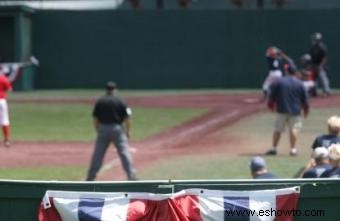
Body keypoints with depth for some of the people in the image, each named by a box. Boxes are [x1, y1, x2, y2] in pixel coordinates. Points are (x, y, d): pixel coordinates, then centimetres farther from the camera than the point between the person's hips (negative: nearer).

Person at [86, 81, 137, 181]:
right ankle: (132, 177, -8)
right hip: (117, 129, -2)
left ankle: (90, 177, 15)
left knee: (98, 154, 10)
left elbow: (95, 118, 5)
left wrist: (98, 131, 15)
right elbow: (127, 118, -5)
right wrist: (128, 132, 4)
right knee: (124, 153, -2)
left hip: (103, 129, 2)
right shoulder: (120, 101, -3)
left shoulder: (99, 101, 3)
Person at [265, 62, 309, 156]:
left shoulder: (278, 82, -1)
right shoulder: (299, 84, -1)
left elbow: (272, 96, 3)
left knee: (277, 129, 10)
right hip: (295, 111, -1)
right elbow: (305, 99, 2)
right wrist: (306, 109, 14)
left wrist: (271, 105, 18)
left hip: (281, 109, 1)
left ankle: (274, 148, 12)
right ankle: (293, 149, -2)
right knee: (294, 129, 3)